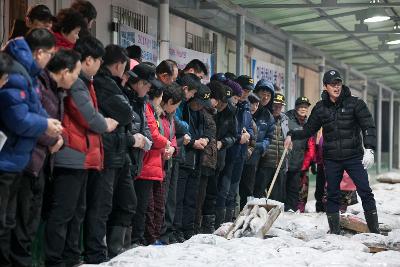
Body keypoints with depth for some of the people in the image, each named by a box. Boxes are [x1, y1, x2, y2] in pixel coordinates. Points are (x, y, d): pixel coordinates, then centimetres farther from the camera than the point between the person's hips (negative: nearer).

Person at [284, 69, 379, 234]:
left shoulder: (354, 103, -4)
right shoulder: (320, 108, 5)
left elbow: (368, 126, -9)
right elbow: (309, 130, 14)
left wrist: (369, 149, -21)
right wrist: (292, 136, -3)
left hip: (354, 156, -3)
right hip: (331, 159, 3)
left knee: (365, 192, -6)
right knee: (332, 195, 6)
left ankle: (374, 230, 0)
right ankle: (334, 231, 16)